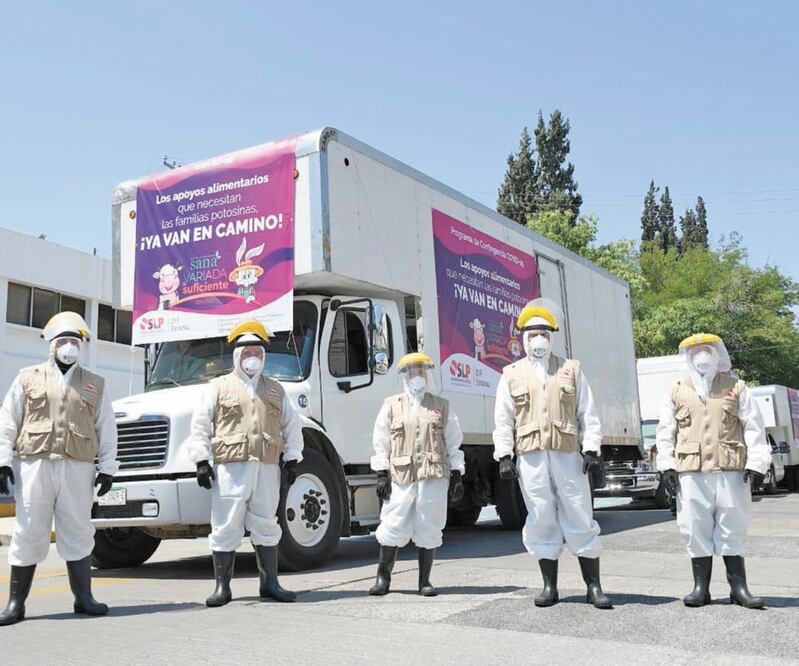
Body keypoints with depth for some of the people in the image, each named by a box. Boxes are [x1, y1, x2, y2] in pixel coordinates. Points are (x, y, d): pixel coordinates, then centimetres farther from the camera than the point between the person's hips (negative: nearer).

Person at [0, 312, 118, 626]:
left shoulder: (94, 384, 14)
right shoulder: (28, 378, 11)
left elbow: (106, 428, 12)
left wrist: (107, 467, 5)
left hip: (78, 468, 1)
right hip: (34, 464, -1)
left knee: (78, 533, 5)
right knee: (29, 534, 1)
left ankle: (83, 597, 14)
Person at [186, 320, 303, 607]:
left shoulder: (275, 390, 18)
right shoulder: (218, 387, 7)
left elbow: (291, 425, 19)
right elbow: (200, 425, 2)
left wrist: (292, 458, 10)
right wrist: (202, 460, -6)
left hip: (267, 467, 3)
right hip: (230, 467, -3)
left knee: (266, 527, 9)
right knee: (226, 528, 0)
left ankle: (270, 583, 17)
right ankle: (222, 587, 9)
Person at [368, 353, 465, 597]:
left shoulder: (442, 407, 13)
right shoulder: (391, 406, 10)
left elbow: (454, 445, 13)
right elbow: (381, 444, 7)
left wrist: (457, 477, 7)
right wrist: (382, 475, 0)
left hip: (434, 476, 1)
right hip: (401, 476, -1)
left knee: (429, 530, 4)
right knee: (393, 528, -1)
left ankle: (424, 581, 17)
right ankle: (383, 578, 16)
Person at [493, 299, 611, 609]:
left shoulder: (571, 370, 11)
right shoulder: (512, 375, 10)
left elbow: (587, 414, 8)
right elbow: (503, 420, 7)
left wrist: (591, 450, -1)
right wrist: (504, 456, -2)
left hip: (567, 455, 0)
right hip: (531, 458, 0)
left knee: (580, 519, 2)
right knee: (541, 521, 5)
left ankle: (594, 587, 10)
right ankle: (550, 586, 16)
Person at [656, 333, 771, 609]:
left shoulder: (736, 388, 8)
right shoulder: (676, 392, 9)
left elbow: (754, 428, 5)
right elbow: (665, 432, 9)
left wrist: (756, 464, -3)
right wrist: (666, 466, 1)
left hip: (731, 471, 0)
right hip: (691, 472, 1)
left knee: (733, 529, 5)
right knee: (696, 530, 3)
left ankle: (739, 588, 14)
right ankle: (701, 587, 12)